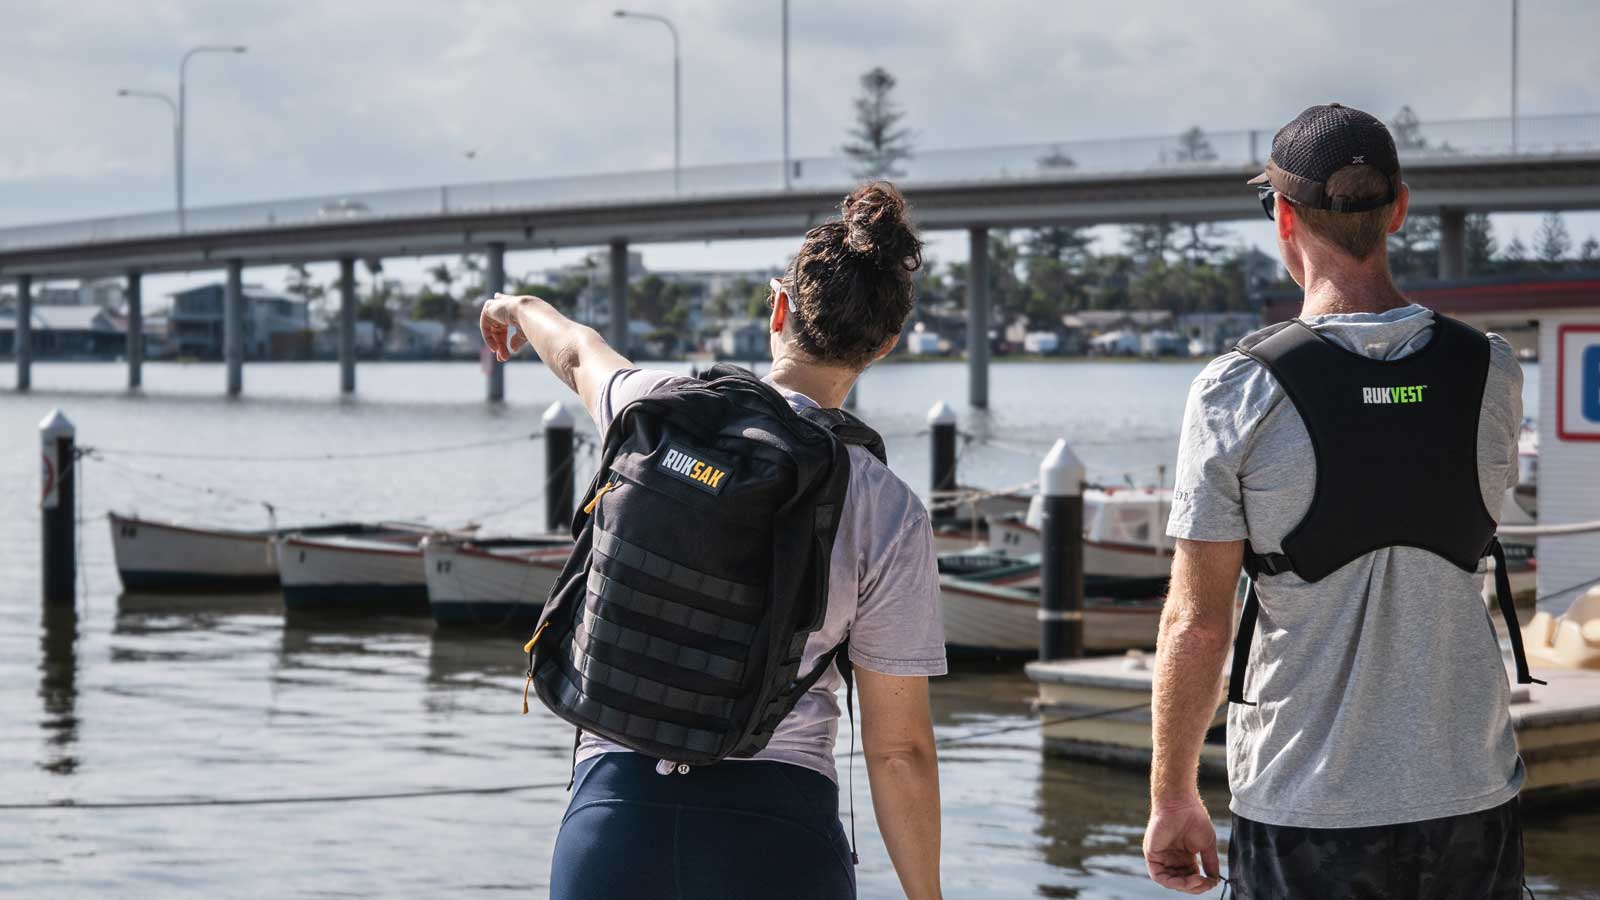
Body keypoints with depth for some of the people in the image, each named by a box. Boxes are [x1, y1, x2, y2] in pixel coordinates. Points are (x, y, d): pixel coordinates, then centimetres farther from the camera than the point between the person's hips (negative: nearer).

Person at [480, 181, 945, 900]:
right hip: (776, 837, -2)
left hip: (613, 816, 3)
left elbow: (579, 354, 28)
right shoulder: (887, 513, -6)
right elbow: (899, 748, -3)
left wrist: (520, 309, 51)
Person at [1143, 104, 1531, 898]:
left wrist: (1172, 799, 2)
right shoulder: (1492, 374, -1)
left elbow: (1196, 623, -9)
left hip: (1305, 816, -3)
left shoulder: (1238, 392, -11)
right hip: (1472, 801, 3)